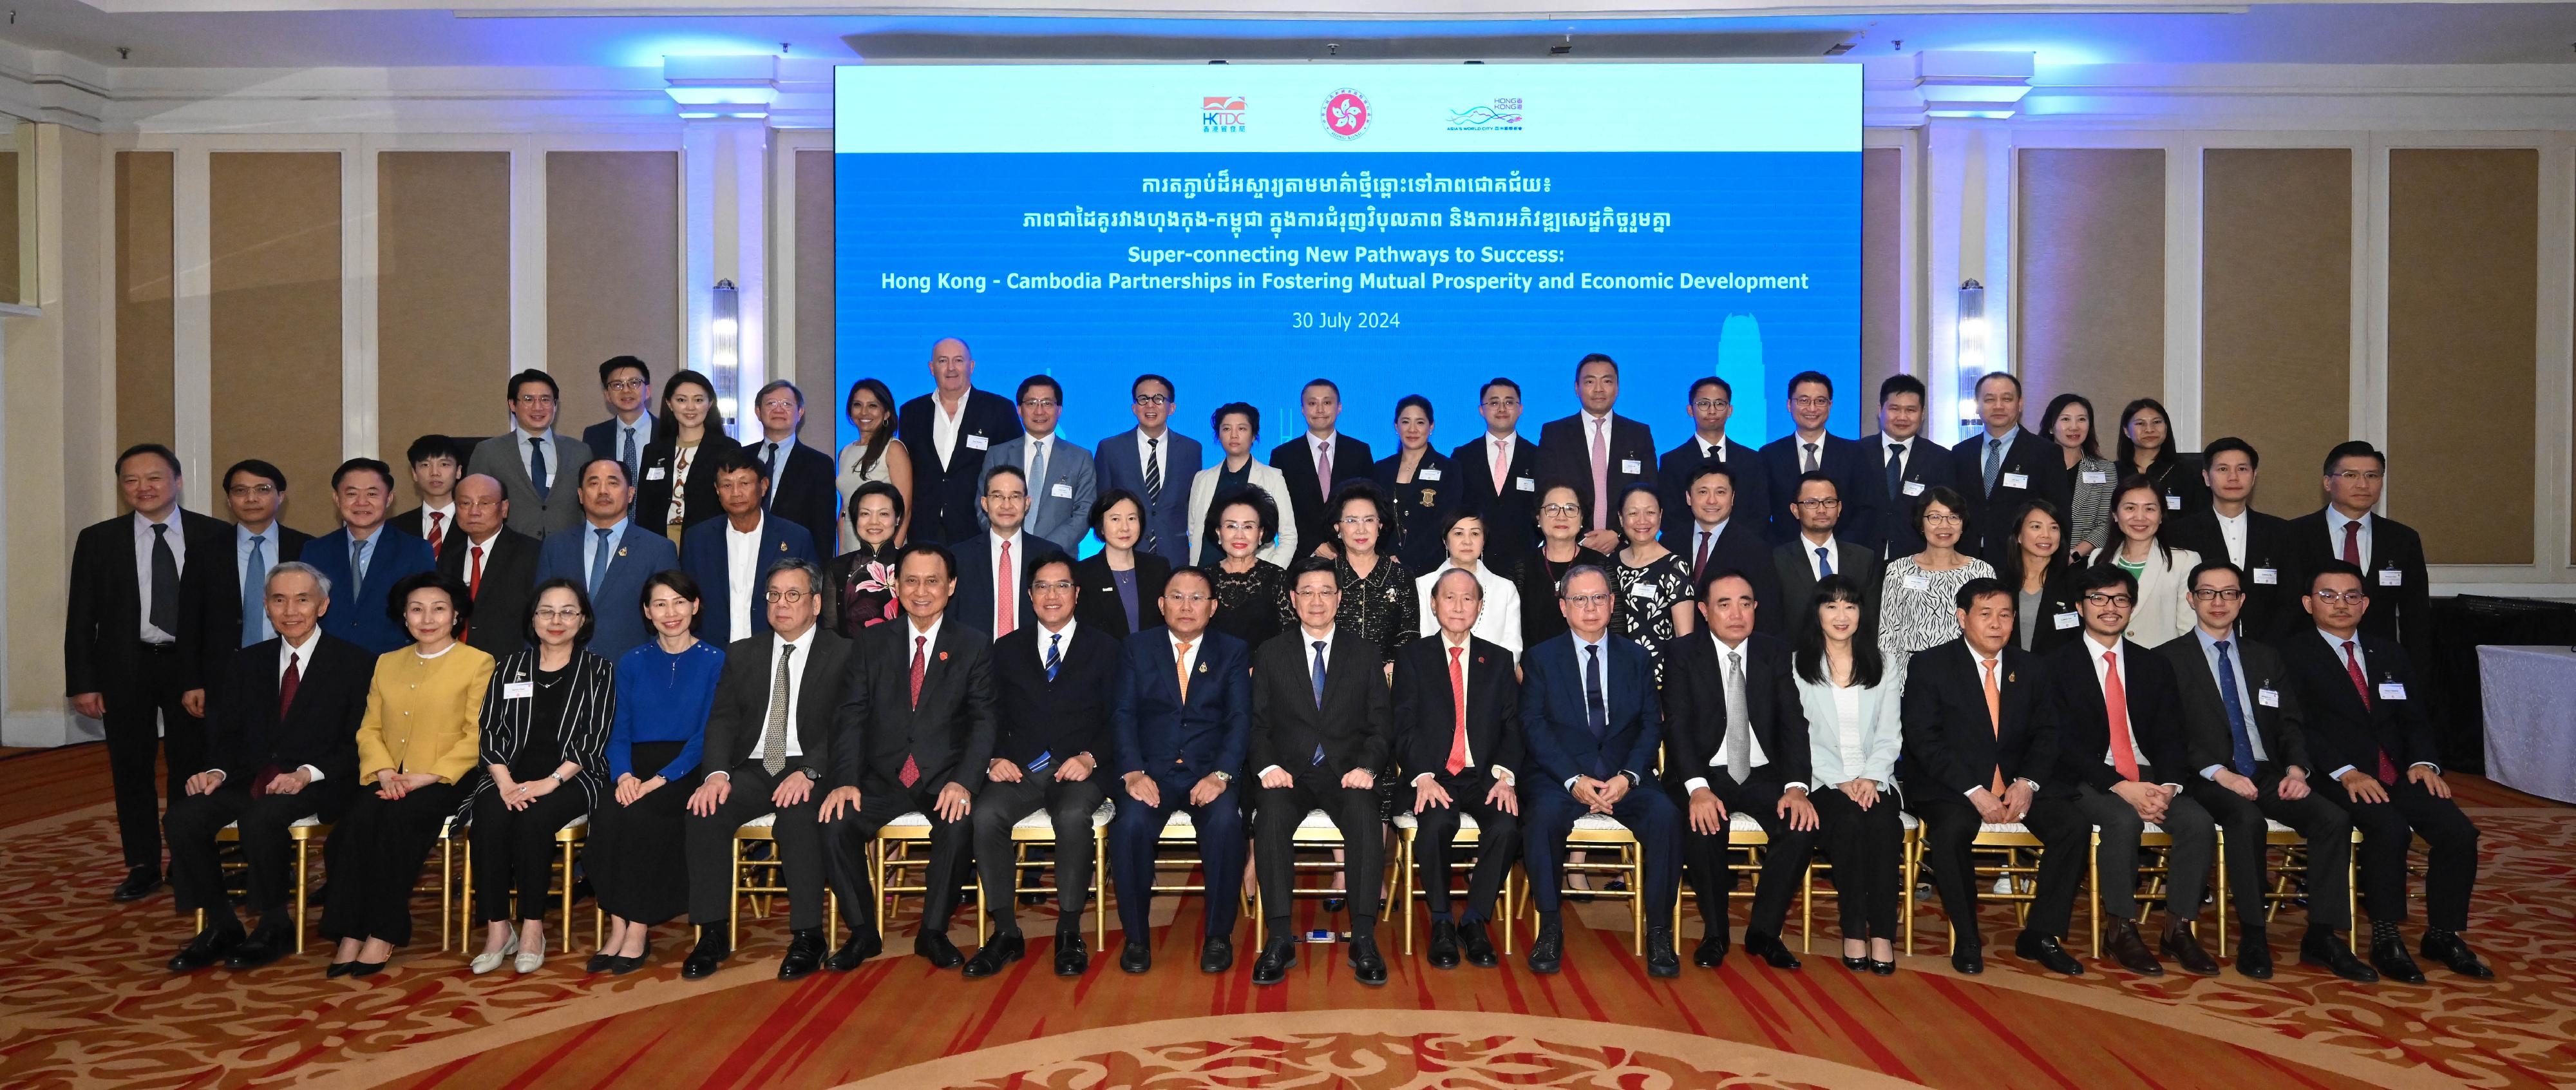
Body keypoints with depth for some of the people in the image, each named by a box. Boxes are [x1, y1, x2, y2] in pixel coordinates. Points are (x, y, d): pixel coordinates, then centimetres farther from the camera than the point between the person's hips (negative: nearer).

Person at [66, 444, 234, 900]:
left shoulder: (215, 536, 0)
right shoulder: (97, 540, 4)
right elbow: (81, 616, 4)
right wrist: (83, 683, -3)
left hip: (192, 665, -1)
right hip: (125, 669, 1)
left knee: (192, 769, 3)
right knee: (131, 768, 6)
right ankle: (143, 866, 17)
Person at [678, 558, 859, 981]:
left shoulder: (843, 654, 3)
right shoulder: (742, 654, 17)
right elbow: (722, 720, 7)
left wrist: (809, 772, -23)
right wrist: (716, 773, -13)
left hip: (810, 770, -4)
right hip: (753, 769, 4)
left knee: (797, 817, -34)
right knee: (704, 812, -24)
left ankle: (807, 936, -23)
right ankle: (712, 933, -16)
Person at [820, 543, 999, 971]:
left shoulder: (975, 645, 3)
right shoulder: (871, 643, 9)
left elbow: (983, 721, -5)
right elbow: (851, 717, 2)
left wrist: (963, 782, -21)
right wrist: (846, 780, -14)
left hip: (944, 777, -2)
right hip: (882, 777, 2)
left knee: (959, 823, -33)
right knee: (834, 821, -25)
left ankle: (933, 932, -12)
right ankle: (863, 932, -5)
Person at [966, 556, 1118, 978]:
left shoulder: (1104, 648, 12)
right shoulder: (1007, 650, 18)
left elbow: (1117, 719, 5)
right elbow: (993, 717, 13)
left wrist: (1089, 758, -13)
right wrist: (996, 758, -7)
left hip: (1079, 770, -2)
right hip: (1020, 769, 2)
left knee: (1073, 816, -36)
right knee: (985, 814, -29)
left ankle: (1069, 932, -22)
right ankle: (1005, 933, -19)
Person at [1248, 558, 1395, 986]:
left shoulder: (1365, 654, 12)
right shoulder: (1271, 654, 12)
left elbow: (1380, 726, 8)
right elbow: (1257, 723, 7)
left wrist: (1366, 767, -11)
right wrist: (1268, 766, -12)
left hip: (1346, 773, 0)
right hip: (1288, 772, 0)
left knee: (1367, 819, -33)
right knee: (1272, 815, -33)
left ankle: (1364, 939, -27)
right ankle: (1280, 939, -29)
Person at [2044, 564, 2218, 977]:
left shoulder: (2155, 666, 14)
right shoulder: (2058, 665, 0)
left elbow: (2171, 738, 6)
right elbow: (2066, 743, -9)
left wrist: (2167, 785, -15)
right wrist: (2122, 788, -20)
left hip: (2149, 776, 4)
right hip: (2089, 780, -4)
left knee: (2199, 822, -23)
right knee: (2124, 820, -33)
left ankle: (2178, 929, -10)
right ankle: (2122, 930, -18)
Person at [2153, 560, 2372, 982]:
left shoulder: (2266, 658, 20)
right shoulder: (2169, 658, 4)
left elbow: (2292, 725, 14)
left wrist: (2296, 768, -7)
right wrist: (2219, 773, -18)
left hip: (2267, 775, 5)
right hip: (2206, 779, -5)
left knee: (2334, 817, -22)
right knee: (2247, 819, -36)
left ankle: (2321, 937, -15)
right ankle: (2253, 938, -23)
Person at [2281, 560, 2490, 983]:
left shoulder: (2390, 654, 21)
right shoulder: (2293, 656, 3)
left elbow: (2416, 719, 16)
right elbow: (2300, 727, -8)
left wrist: (2422, 762, -5)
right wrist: (2345, 772, -20)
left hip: (2397, 774, 5)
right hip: (2336, 779, -5)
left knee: (2459, 831, -18)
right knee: (2391, 829, -31)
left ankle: (2444, 934, -1)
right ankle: (2385, 939, -19)